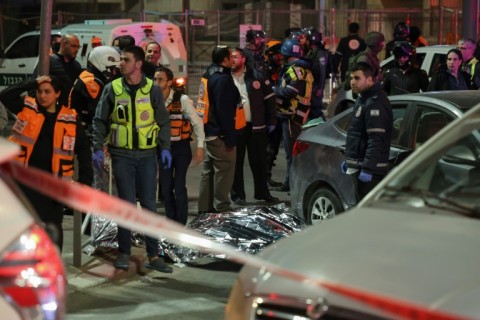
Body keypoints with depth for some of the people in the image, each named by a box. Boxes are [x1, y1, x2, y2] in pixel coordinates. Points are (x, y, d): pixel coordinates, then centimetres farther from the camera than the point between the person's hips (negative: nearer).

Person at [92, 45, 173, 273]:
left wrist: (165, 148, -3)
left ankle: (153, 256, 9)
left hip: (147, 154, 1)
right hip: (122, 154, -1)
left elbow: (163, 121, 7)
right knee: (127, 204, 0)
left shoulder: (152, 90, 2)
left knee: (149, 205, 3)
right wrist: (98, 148, -3)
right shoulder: (112, 89, 2)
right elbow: (100, 121, 6)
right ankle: (124, 253, 12)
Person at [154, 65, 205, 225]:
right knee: (165, 188, 7)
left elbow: (197, 122, -7)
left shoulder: (182, 99, -14)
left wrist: (200, 146, -10)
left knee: (179, 187, -8)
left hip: (181, 147, -4)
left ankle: (180, 226, 0)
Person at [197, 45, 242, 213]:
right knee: (224, 173, -3)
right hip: (220, 136, -10)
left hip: (210, 132, 10)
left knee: (209, 172, 15)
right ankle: (221, 209, 0)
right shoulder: (223, 79, -18)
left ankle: (205, 209, 22)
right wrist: (230, 138, -19)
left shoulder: (209, 76, 12)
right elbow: (225, 111, -22)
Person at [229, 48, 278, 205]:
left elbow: (269, 97, 6)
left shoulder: (256, 76, 2)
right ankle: (237, 195, 14)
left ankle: (262, 192, 22)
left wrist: (272, 121, 3)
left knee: (259, 161, 10)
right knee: (236, 162, 5)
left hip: (256, 126, 1)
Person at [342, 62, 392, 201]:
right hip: (358, 166, 11)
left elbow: (376, 140, -23)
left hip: (370, 169, -11)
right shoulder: (363, 99, 18)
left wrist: (367, 168, -28)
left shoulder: (375, 103, -16)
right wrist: (348, 159, 26)